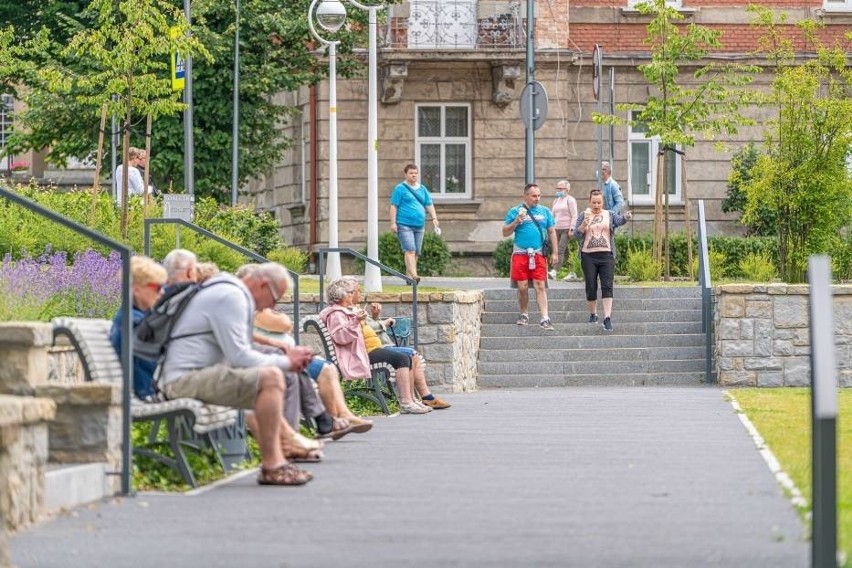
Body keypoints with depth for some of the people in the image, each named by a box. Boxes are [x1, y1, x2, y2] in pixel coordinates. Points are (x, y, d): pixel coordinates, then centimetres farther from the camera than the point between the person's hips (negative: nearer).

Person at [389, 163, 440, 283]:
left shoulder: (422, 189, 17)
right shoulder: (400, 188, 0)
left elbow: (429, 205, 18)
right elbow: (394, 206, -4)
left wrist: (434, 218, 2)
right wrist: (393, 223, -11)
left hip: (419, 225, 7)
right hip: (404, 225, -7)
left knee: (416, 252, 7)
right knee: (409, 250, -18)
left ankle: (408, 275, 15)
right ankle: (414, 275, -27)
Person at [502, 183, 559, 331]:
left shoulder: (545, 211, 11)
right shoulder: (515, 212, 6)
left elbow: (552, 232, 15)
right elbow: (505, 233, 6)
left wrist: (554, 252, 9)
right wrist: (516, 222, -11)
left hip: (539, 255, 0)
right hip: (520, 254, 0)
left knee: (540, 286, -7)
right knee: (522, 287, 3)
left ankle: (545, 319, -11)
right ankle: (524, 315, 20)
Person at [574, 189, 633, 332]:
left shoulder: (609, 215, 8)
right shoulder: (583, 216, 8)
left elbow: (619, 220, -13)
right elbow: (577, 234, 0)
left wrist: (626, 217, -36)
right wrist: (584, 224, -19)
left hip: (606, 256, 0)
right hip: (589, 256, 0)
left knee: (607, 286, -10)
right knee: (591, 287, 4)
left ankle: (607, 317, -16)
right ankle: (592, 314, 21)